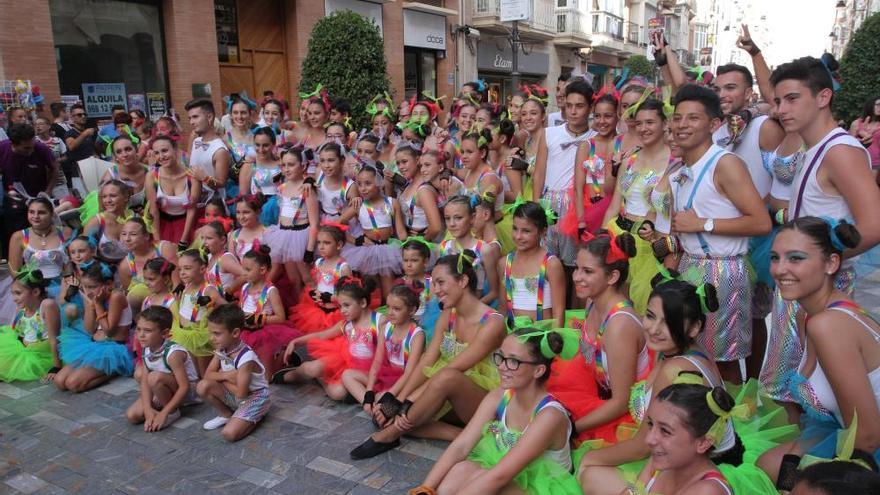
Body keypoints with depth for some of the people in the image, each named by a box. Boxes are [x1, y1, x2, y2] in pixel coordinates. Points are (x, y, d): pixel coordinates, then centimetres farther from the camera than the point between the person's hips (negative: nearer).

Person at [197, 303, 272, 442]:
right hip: (235, 394, 7)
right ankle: (226, 414, 8)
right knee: (203, 386, -16)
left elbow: (241, 393, -26)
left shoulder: (246, 358, -31)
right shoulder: (221, 350, -8)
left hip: (254, 397, -7)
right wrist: (225, 375, -26)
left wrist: (221, 378, -11)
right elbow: (208, 375, -6)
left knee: (229, 434, -24)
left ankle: (256, 416, 5)